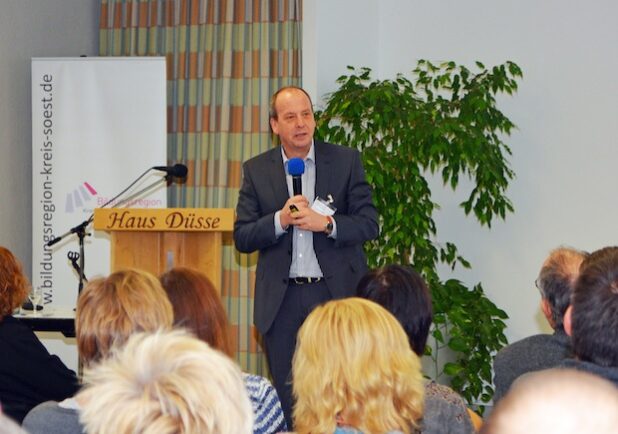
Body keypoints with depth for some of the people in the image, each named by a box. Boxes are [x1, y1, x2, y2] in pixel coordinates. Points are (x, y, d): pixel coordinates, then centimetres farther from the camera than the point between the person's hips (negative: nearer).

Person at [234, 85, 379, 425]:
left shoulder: (346, 161, 3)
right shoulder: (257, 170, 6)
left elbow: (369, 224, -1)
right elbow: (242, 237, 2)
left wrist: (325, 223, -17)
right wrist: (280, 220, -15)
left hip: (337, 294, -1)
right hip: (282, 299, 1)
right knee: (286, 399, 5)